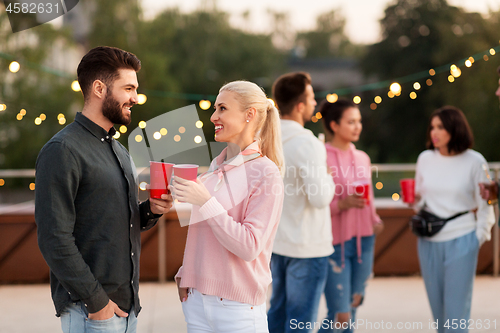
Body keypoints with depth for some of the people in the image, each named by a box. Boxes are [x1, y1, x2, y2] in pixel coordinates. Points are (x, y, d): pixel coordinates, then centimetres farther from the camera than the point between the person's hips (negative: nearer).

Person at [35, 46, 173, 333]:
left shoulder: (120, 151, 15)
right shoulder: (62, 151, -13)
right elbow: (55, 239, -18)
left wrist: (151, 210, 2)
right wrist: (95, 301, -18)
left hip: (127, 304, 8)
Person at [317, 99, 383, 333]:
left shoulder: (362, 158, 10)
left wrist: (375, 220, 3)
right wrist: (341, 204, -25)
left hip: (364, 241, 6)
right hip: (335, 243, -6)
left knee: (353, 307, 13)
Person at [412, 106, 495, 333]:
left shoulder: (474, 161, -4)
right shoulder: (425, 159, 6)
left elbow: (484, 204, -1)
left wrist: (479, 237, -4)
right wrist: (413, 199, -7)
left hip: (461, 242, -4)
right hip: (429, 241, 4)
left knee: (456, 311, -3)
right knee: (437, 307, 11)